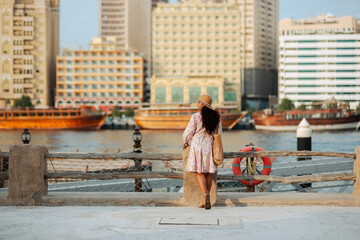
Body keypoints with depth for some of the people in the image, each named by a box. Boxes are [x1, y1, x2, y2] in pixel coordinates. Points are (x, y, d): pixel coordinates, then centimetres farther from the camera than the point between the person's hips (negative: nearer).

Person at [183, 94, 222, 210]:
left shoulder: (196, 117, -10)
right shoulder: (216, 117, 4)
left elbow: (188, 132, -3)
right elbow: (218, 133, 12)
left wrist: (185, 142, 16)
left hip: (198, 145, -4)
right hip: (210, 146, 4)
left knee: (199, 172, 0)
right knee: (209, 172, 9)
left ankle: (205, 195, -21)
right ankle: (205, 200, 12)